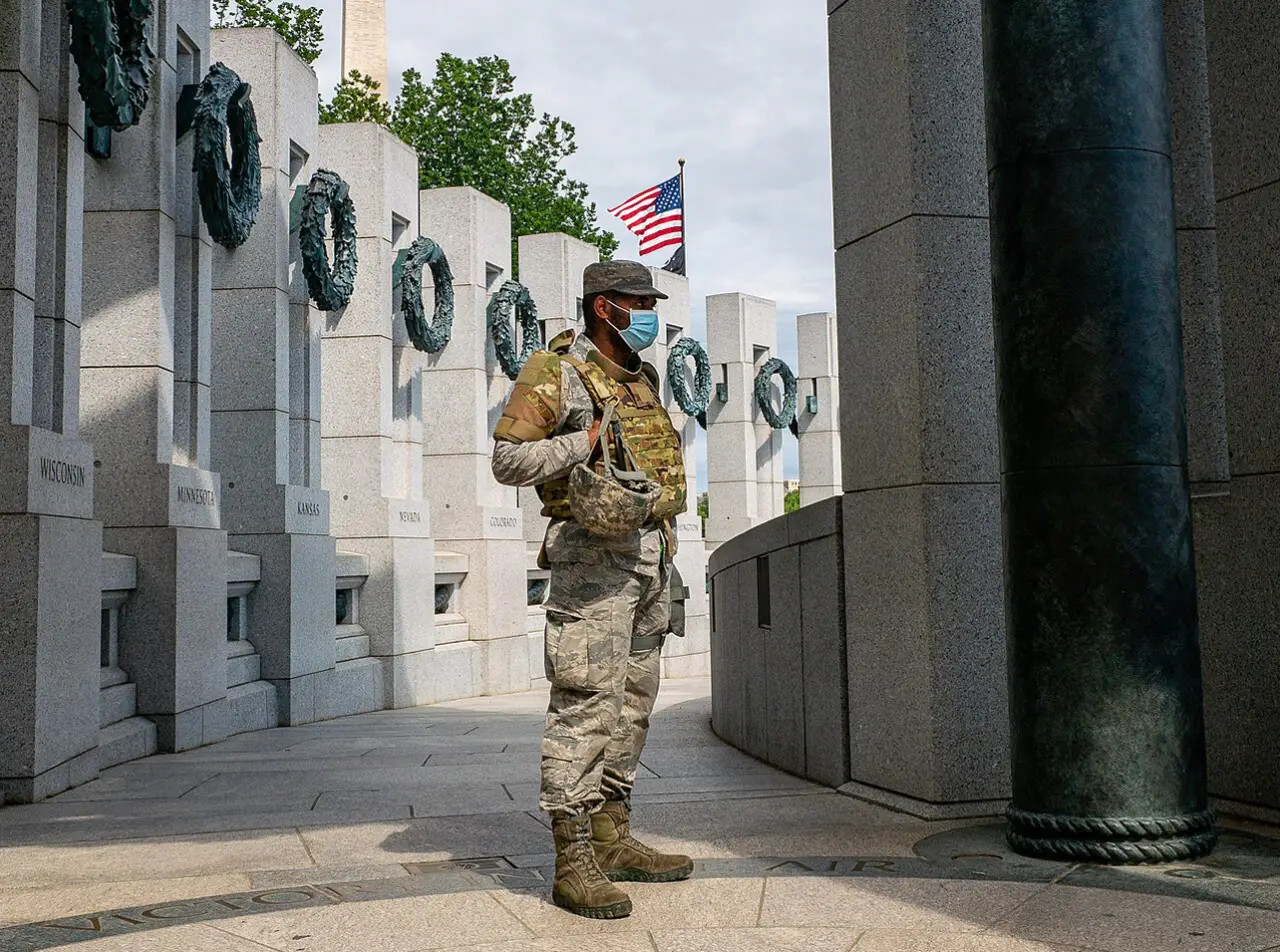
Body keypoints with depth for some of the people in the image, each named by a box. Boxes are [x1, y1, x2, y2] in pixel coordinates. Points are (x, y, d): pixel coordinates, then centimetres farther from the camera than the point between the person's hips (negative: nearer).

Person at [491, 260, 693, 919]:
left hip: (650, 558, 9)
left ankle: (612, 840, 20)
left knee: (632, 703, 11)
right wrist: (588, 439, -18)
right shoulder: (554, 372, -5)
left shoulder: (642, 380, 19)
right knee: (586, 705, -11)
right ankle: (572, 860, -8)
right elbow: (508, 461, -11)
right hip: (594, 555, -9)